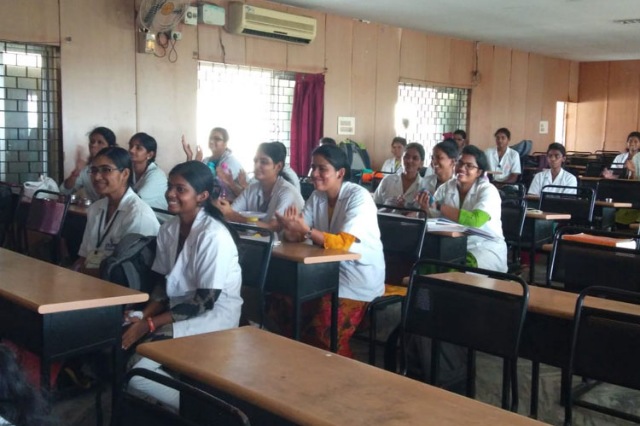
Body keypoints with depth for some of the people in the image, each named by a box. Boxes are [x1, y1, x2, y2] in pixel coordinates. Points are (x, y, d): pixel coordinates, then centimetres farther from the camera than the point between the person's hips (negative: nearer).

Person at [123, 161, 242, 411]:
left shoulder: (214, 236, -20)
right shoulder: (168, 229, 3)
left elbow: (206, 299, -20)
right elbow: (164, 285, 9)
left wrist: (150, 324, -21)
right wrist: (143, 316, -10)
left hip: (216, 313, -8)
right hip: (181, 309, 8)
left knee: (137, 370, -21)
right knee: (121, 341, -13)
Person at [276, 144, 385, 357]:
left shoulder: (359, 197, -15)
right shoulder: (316, 197, 5)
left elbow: (344, 243, -26)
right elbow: (296, 236, -4)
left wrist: (306, 230, -36)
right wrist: (289, 229, -27)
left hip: (359, 277, -7)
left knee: (324, 335, -19)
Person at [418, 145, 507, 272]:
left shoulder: (488, 191, -9)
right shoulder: (446, 188, 5)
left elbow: (475, 221, -26)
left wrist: (439, 206, -23)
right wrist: (425, 208, -20)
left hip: (486, 247, -4)